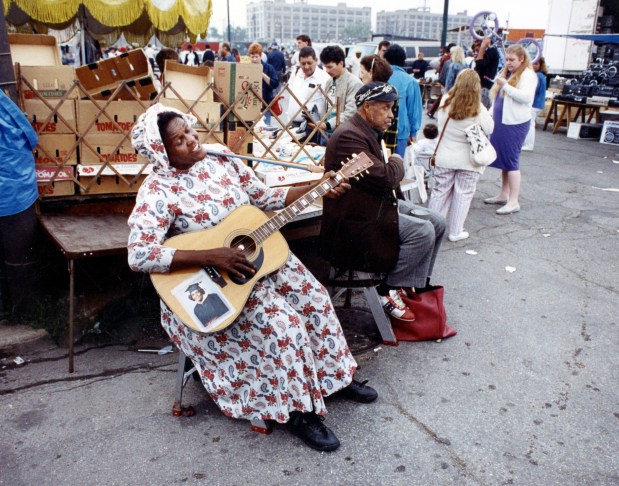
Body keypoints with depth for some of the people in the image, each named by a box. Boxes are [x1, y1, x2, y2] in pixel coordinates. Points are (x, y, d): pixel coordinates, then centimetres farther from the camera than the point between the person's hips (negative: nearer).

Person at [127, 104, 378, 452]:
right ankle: (296, 409, -1)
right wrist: (211, 257, -33)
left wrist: (319, 189, -3)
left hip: (257, 255, 7)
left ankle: (334, 375, 21)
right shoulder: (158, 191, -19)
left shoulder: (223, 160, 0)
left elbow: (266, 197, 7)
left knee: (315, 299, -1)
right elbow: (139, 254, -30)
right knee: (282, 322, -22)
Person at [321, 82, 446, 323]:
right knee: (422, 231, -22)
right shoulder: (348, 136, -21)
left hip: (379, 203, 11)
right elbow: (384, 177, -26)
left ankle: (417, 284, 15)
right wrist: (397, 161, -5)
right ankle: (389, 291, -7)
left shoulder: (368, 132, 14)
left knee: (437, 223, 5)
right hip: (356, 220, -11)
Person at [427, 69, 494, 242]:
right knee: (463, 195, 9)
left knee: (440, 191, 13)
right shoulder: (478, 110, -17)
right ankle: (455, 232, 15)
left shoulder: (445, 103, -9)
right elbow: (489, 129, -3)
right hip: (468, 161, -2)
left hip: (444, 158, 3)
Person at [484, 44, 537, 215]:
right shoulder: (506, 73, 16)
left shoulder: (528, 75, -9)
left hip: (515, 123, -8)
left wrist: (506, 85, -22)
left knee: (511, 160, -7)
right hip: (501, 121, 8)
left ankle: (513, 202, -3)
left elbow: (526, 97, -23)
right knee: (503, 158, 13)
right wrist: (493, 114, 15)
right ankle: (503, 195, 24)